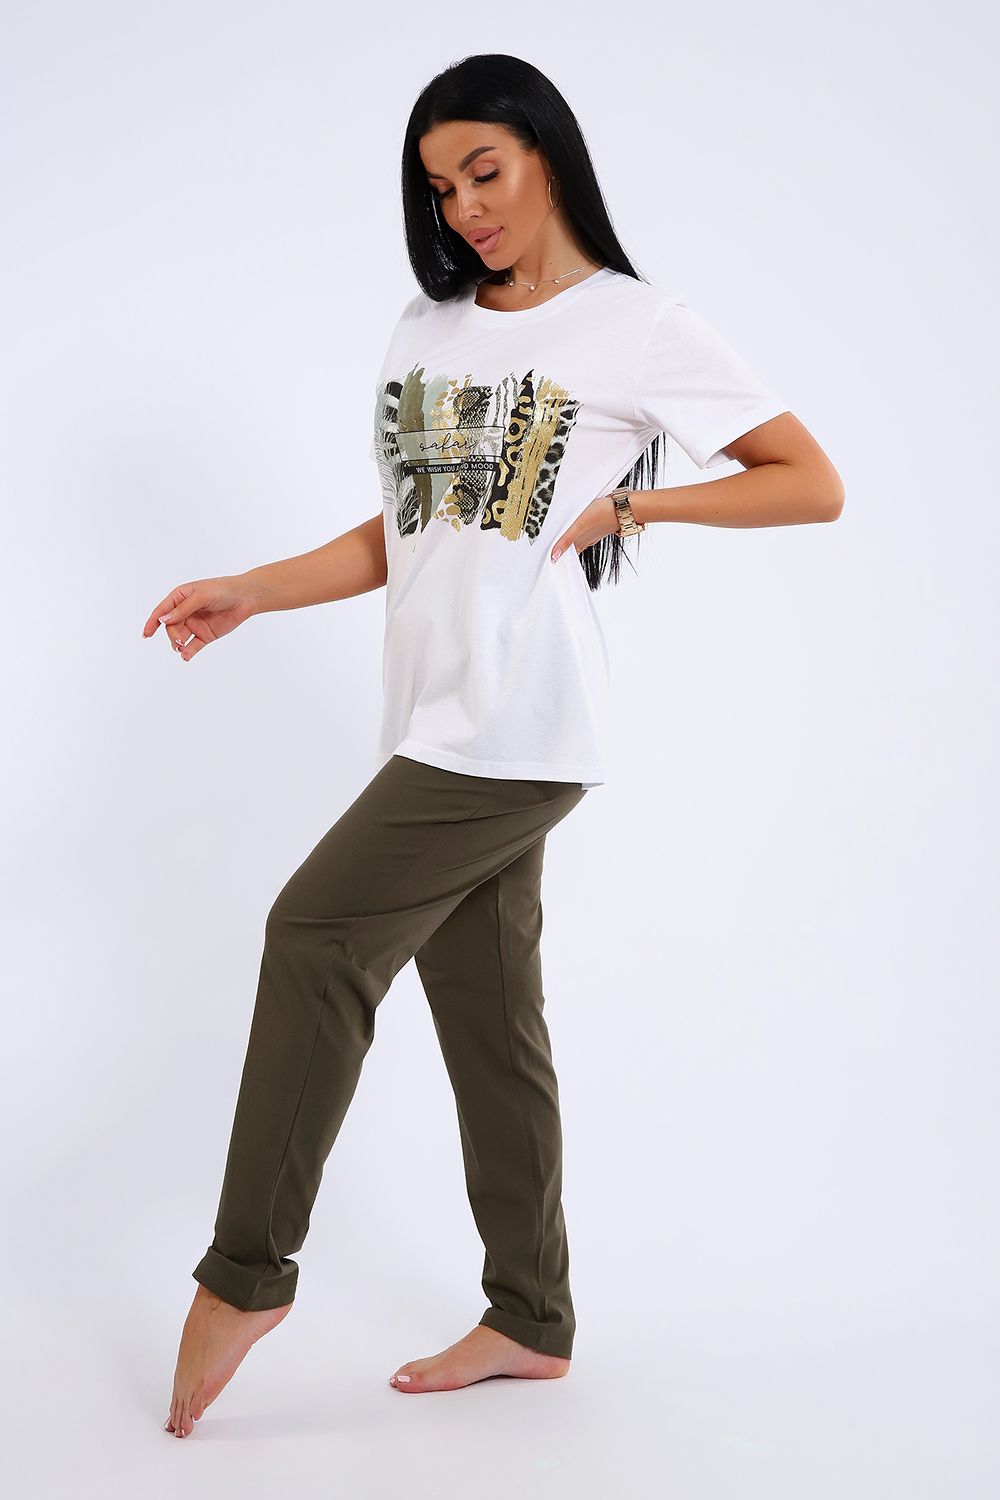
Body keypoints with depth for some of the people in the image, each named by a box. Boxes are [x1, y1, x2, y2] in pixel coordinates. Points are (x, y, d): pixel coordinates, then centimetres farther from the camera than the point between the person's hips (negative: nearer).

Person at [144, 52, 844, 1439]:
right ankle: (530, 1323, 18)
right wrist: (251, 593, 7)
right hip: (438, 722, 7)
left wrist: (627, 504, -4)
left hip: (520, 718, -7)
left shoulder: (639, 328, 1)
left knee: (317, 932, -13)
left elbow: (815, 487, 2)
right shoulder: (428, 331, 20)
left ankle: (244, 1274, -1)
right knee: (487, 1017, 8)